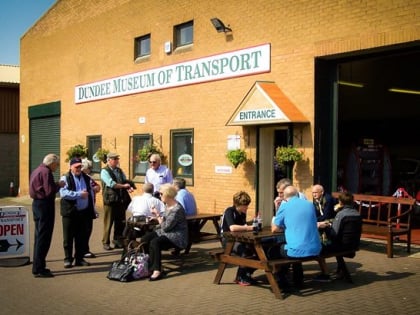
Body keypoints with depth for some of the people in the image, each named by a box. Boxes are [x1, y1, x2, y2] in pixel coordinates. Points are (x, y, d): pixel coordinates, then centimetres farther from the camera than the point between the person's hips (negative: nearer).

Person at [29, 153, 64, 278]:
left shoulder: (37, 170, 14)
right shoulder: (46, 172, -16)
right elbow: (49, 191, -22)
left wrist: (57, 185, 11)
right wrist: (59, 185, -5)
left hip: (37, 203, 10)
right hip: (45, 205, -10)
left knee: (39, 236, 16)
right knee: (43, 238, -4)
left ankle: (38, 267, 24)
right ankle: (39, 269, -1)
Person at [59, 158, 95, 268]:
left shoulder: (86, 178, 13)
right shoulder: (65, 178, -3)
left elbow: (91, 193, 17)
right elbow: (64, 193, -18)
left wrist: (92, 210, 11)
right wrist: (79, 194, -17)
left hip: (85, 212, 4)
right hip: (70, 212, -4)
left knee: (83, 237, 7)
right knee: (68, 237, 2)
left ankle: (80, 258, 18)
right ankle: (68, 259, 12)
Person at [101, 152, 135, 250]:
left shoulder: (119, 170, 16)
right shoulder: (104, 171, -5)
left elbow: (126, 181, 13)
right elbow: (111, 184, -17)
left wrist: (129, 187, -9)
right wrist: (123, 186, -10)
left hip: (121, 200, 6)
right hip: (110, 200, -6)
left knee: (120, 222, 9)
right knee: (108, 223, 1)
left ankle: (118, 241, 20)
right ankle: (106, 243, 10)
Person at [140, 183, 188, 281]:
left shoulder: (177, 209, -22)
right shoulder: (168, 205, 8)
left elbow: (166, 227, -21)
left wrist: (158, 215, -8)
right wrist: (158, 216, 4)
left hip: (176, 236, -10)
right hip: (165, 232, 10)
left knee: (154, 242, -32)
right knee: (144, 239, -8)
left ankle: (156, 270, -28)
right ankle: (145, 265, -4)